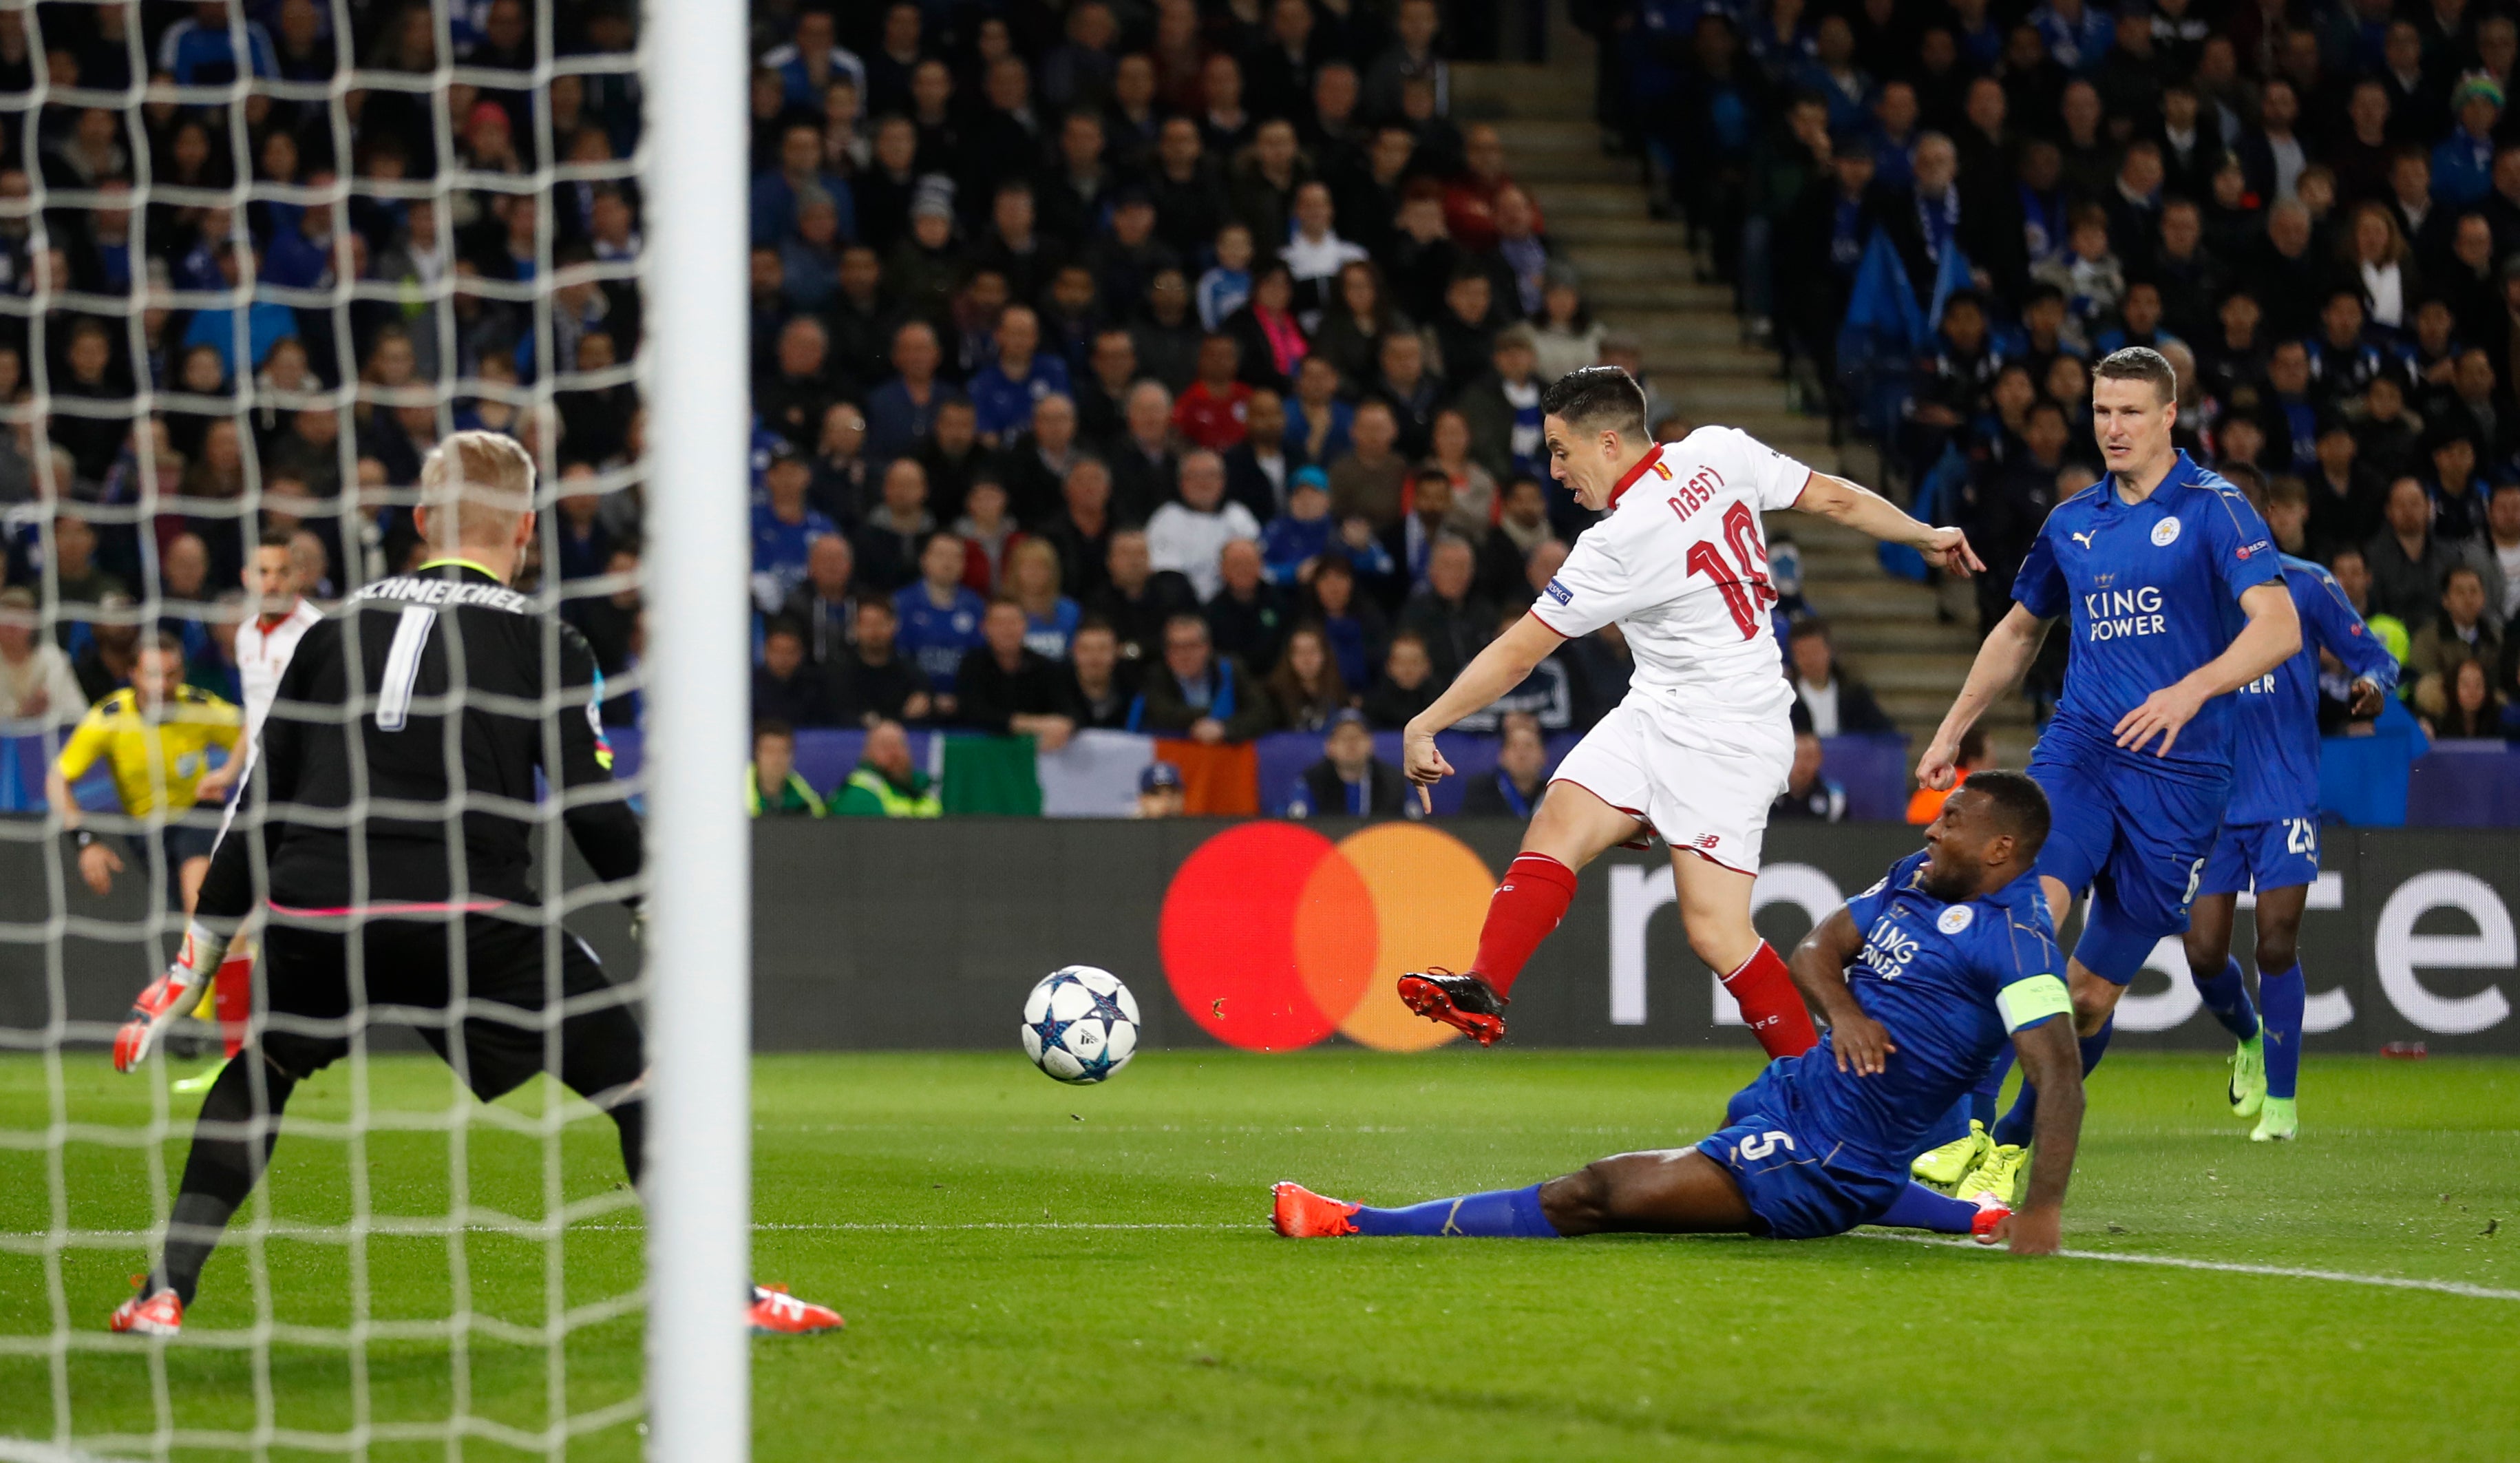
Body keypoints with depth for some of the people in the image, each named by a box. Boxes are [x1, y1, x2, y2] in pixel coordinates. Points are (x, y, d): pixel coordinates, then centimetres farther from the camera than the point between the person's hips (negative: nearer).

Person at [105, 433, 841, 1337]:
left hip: (314, 907, 3)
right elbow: (593, 812, 1)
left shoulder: (335, 632, 19)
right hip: (467, 915, -3)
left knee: (261, 1073, 29)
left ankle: (165, 1293, 17)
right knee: (633, 1080, 11)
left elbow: (261, 813, 20)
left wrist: (191, 965, 25)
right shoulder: (541, 641, 10)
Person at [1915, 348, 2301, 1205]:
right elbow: (2021, 629, 30)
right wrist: (1952, 732, 27)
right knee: (2032, 910, -24)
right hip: (2077, 751, 3)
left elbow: (2278, 628, -15)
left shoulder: (2214, 510, -3)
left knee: (2094, 988, 1)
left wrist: (2190, 691, -30)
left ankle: (2016, 1145, 20)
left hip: (2177, 778, -3)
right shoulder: (2073, 522, 13)